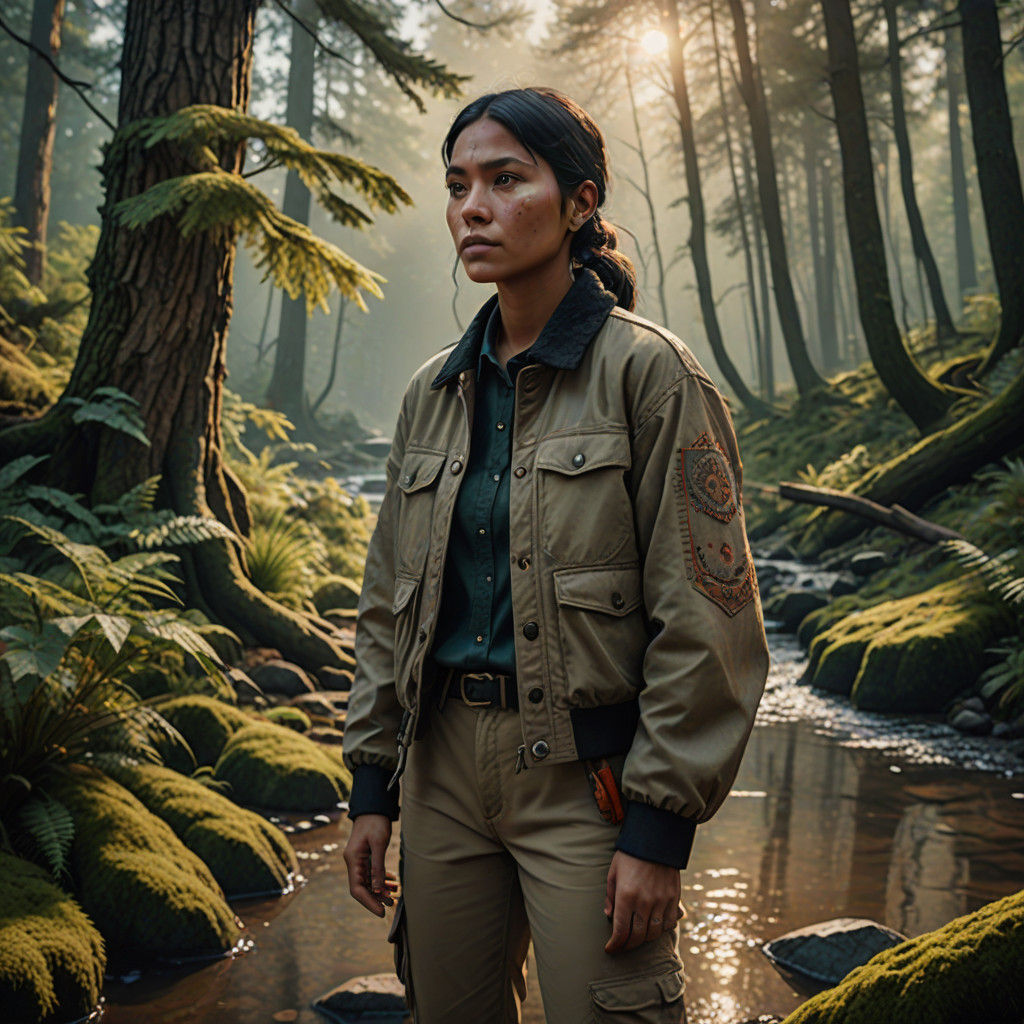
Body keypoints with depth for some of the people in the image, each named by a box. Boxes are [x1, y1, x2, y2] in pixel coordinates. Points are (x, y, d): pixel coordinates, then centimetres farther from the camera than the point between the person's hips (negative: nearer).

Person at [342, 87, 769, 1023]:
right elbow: (390, 603, 14)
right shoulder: (436, 392, 10)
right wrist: (372, 787, 10)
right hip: (445, 765, 6)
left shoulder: (648, 372, -8)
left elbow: (705, 620, -11)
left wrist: (658, 826, -14)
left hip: (584, 771, -5)